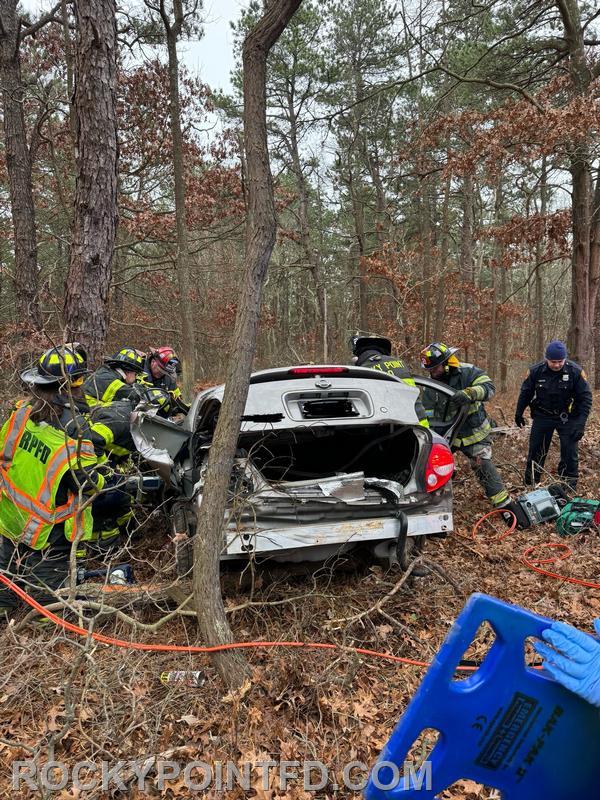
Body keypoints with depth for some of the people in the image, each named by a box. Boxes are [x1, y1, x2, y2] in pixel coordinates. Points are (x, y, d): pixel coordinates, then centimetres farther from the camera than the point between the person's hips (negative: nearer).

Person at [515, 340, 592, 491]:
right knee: (536, 450, 9)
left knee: (570, 454, -2)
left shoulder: (575, 371, -17)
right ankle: (530, 484, 25)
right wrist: (519, 413, 12)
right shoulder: (535, 371, -12)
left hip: (567, 418, -1)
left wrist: (580, 424, -20)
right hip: (542, 416, 2)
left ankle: (569, 488, 12)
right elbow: (525, 393, 3)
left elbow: (585, 398, -13)